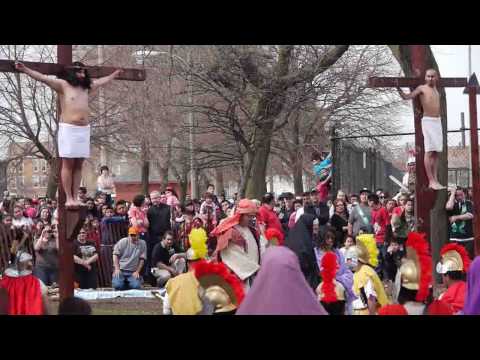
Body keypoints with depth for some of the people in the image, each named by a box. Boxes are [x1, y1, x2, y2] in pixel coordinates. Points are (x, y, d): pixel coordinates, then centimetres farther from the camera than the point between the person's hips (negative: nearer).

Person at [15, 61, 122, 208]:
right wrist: (24, 69, -15)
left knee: (78, 165, 4)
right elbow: (42, 78, -7)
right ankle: (68, 198, -4)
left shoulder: (87, 87, 16)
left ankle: (75, 197, 5)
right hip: (68, 128, -5)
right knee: (68, 165, -4)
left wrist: (114, 74, 47)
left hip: (84, 129, 5)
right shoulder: (63, 85, 0)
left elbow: (101, 81, 34)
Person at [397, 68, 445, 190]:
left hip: (438, 121, 7)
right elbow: (406, 97, -10)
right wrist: (398, 88, -19)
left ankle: (435, 180, 4)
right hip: (428, 121, -7)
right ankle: (431, 181, -14)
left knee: (436, 152, 4)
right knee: (429, 152, -11)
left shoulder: (435, 88, 16)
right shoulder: (422, 88, -2)